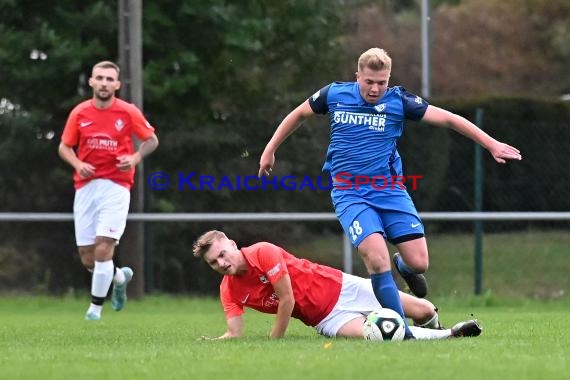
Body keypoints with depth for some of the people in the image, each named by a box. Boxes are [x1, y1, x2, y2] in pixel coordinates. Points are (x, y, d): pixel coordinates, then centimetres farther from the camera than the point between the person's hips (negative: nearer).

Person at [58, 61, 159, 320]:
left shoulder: (128, 112, -2)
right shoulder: (79, 113, 4)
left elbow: (151, 140, 10)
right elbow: (65, 147, 12)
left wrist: (136, 157, -9)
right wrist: (78, 164, -8)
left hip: (116, 186, -3)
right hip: (86, 187, 3)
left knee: (103, 248, -16)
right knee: (87, 258, 2)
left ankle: (96, 306, -1)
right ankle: (120, 276, 34)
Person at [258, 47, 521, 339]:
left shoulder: (398, 101, -4)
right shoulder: (334, 95, -2)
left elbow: (448, 119, -3)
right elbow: (298, 115, 17)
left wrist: (492, 144, -7)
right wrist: (269, 150, 20)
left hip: (390, 190, 1)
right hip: (349, 193, -1)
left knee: (418, 262, -8)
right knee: (377, 259, -23)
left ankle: (402, 266, 32)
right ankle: (401, 333, -16)